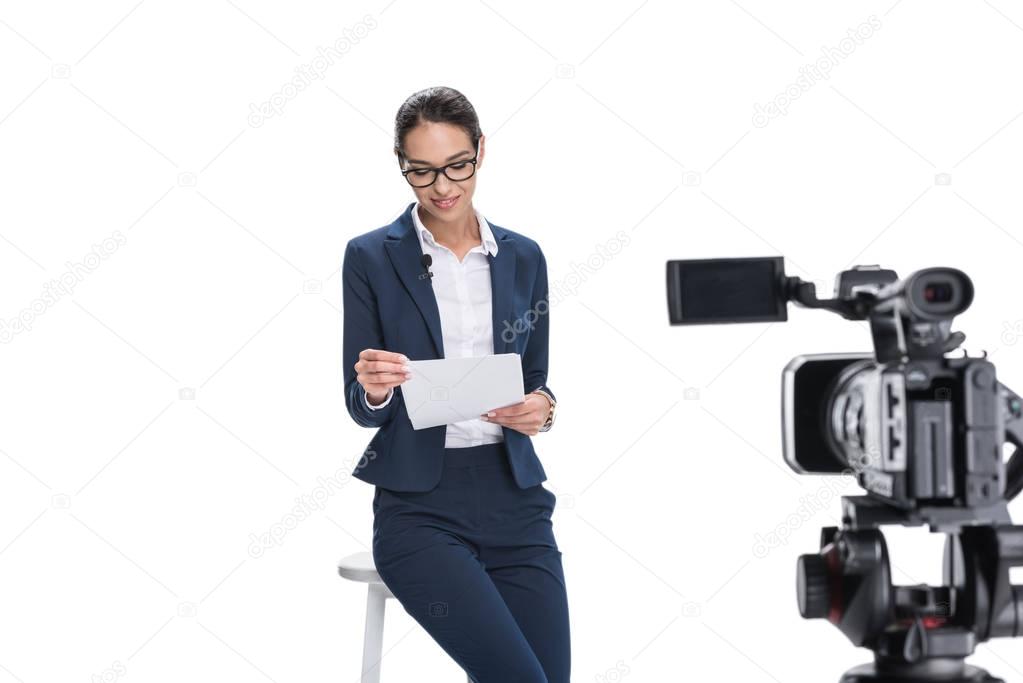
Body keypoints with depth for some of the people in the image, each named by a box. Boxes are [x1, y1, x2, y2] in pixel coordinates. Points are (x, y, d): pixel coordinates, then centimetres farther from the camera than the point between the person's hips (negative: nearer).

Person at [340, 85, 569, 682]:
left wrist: (541, 407, -9)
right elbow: (361, 408, 1)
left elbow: (535, 380, 14)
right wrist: (375, 391, -23)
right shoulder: (370, 258, -1)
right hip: (419, 505, -4)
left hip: (513, 498, 4)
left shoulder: (523, 258, 9)